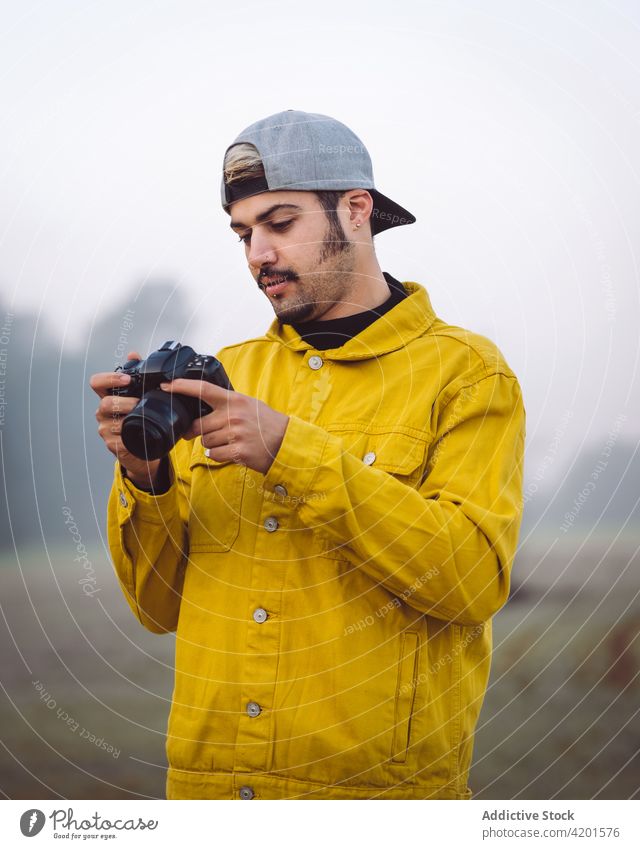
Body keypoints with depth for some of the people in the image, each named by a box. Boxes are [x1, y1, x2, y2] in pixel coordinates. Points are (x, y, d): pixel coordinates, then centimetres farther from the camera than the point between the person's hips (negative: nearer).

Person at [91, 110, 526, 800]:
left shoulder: (464, 373, -2)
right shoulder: (224, 375, 9)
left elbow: (475, 577, -17)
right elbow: (162, 604, 7)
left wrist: (292, 453, -22)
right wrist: (144, 479, -11)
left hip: (380, 784, -4)